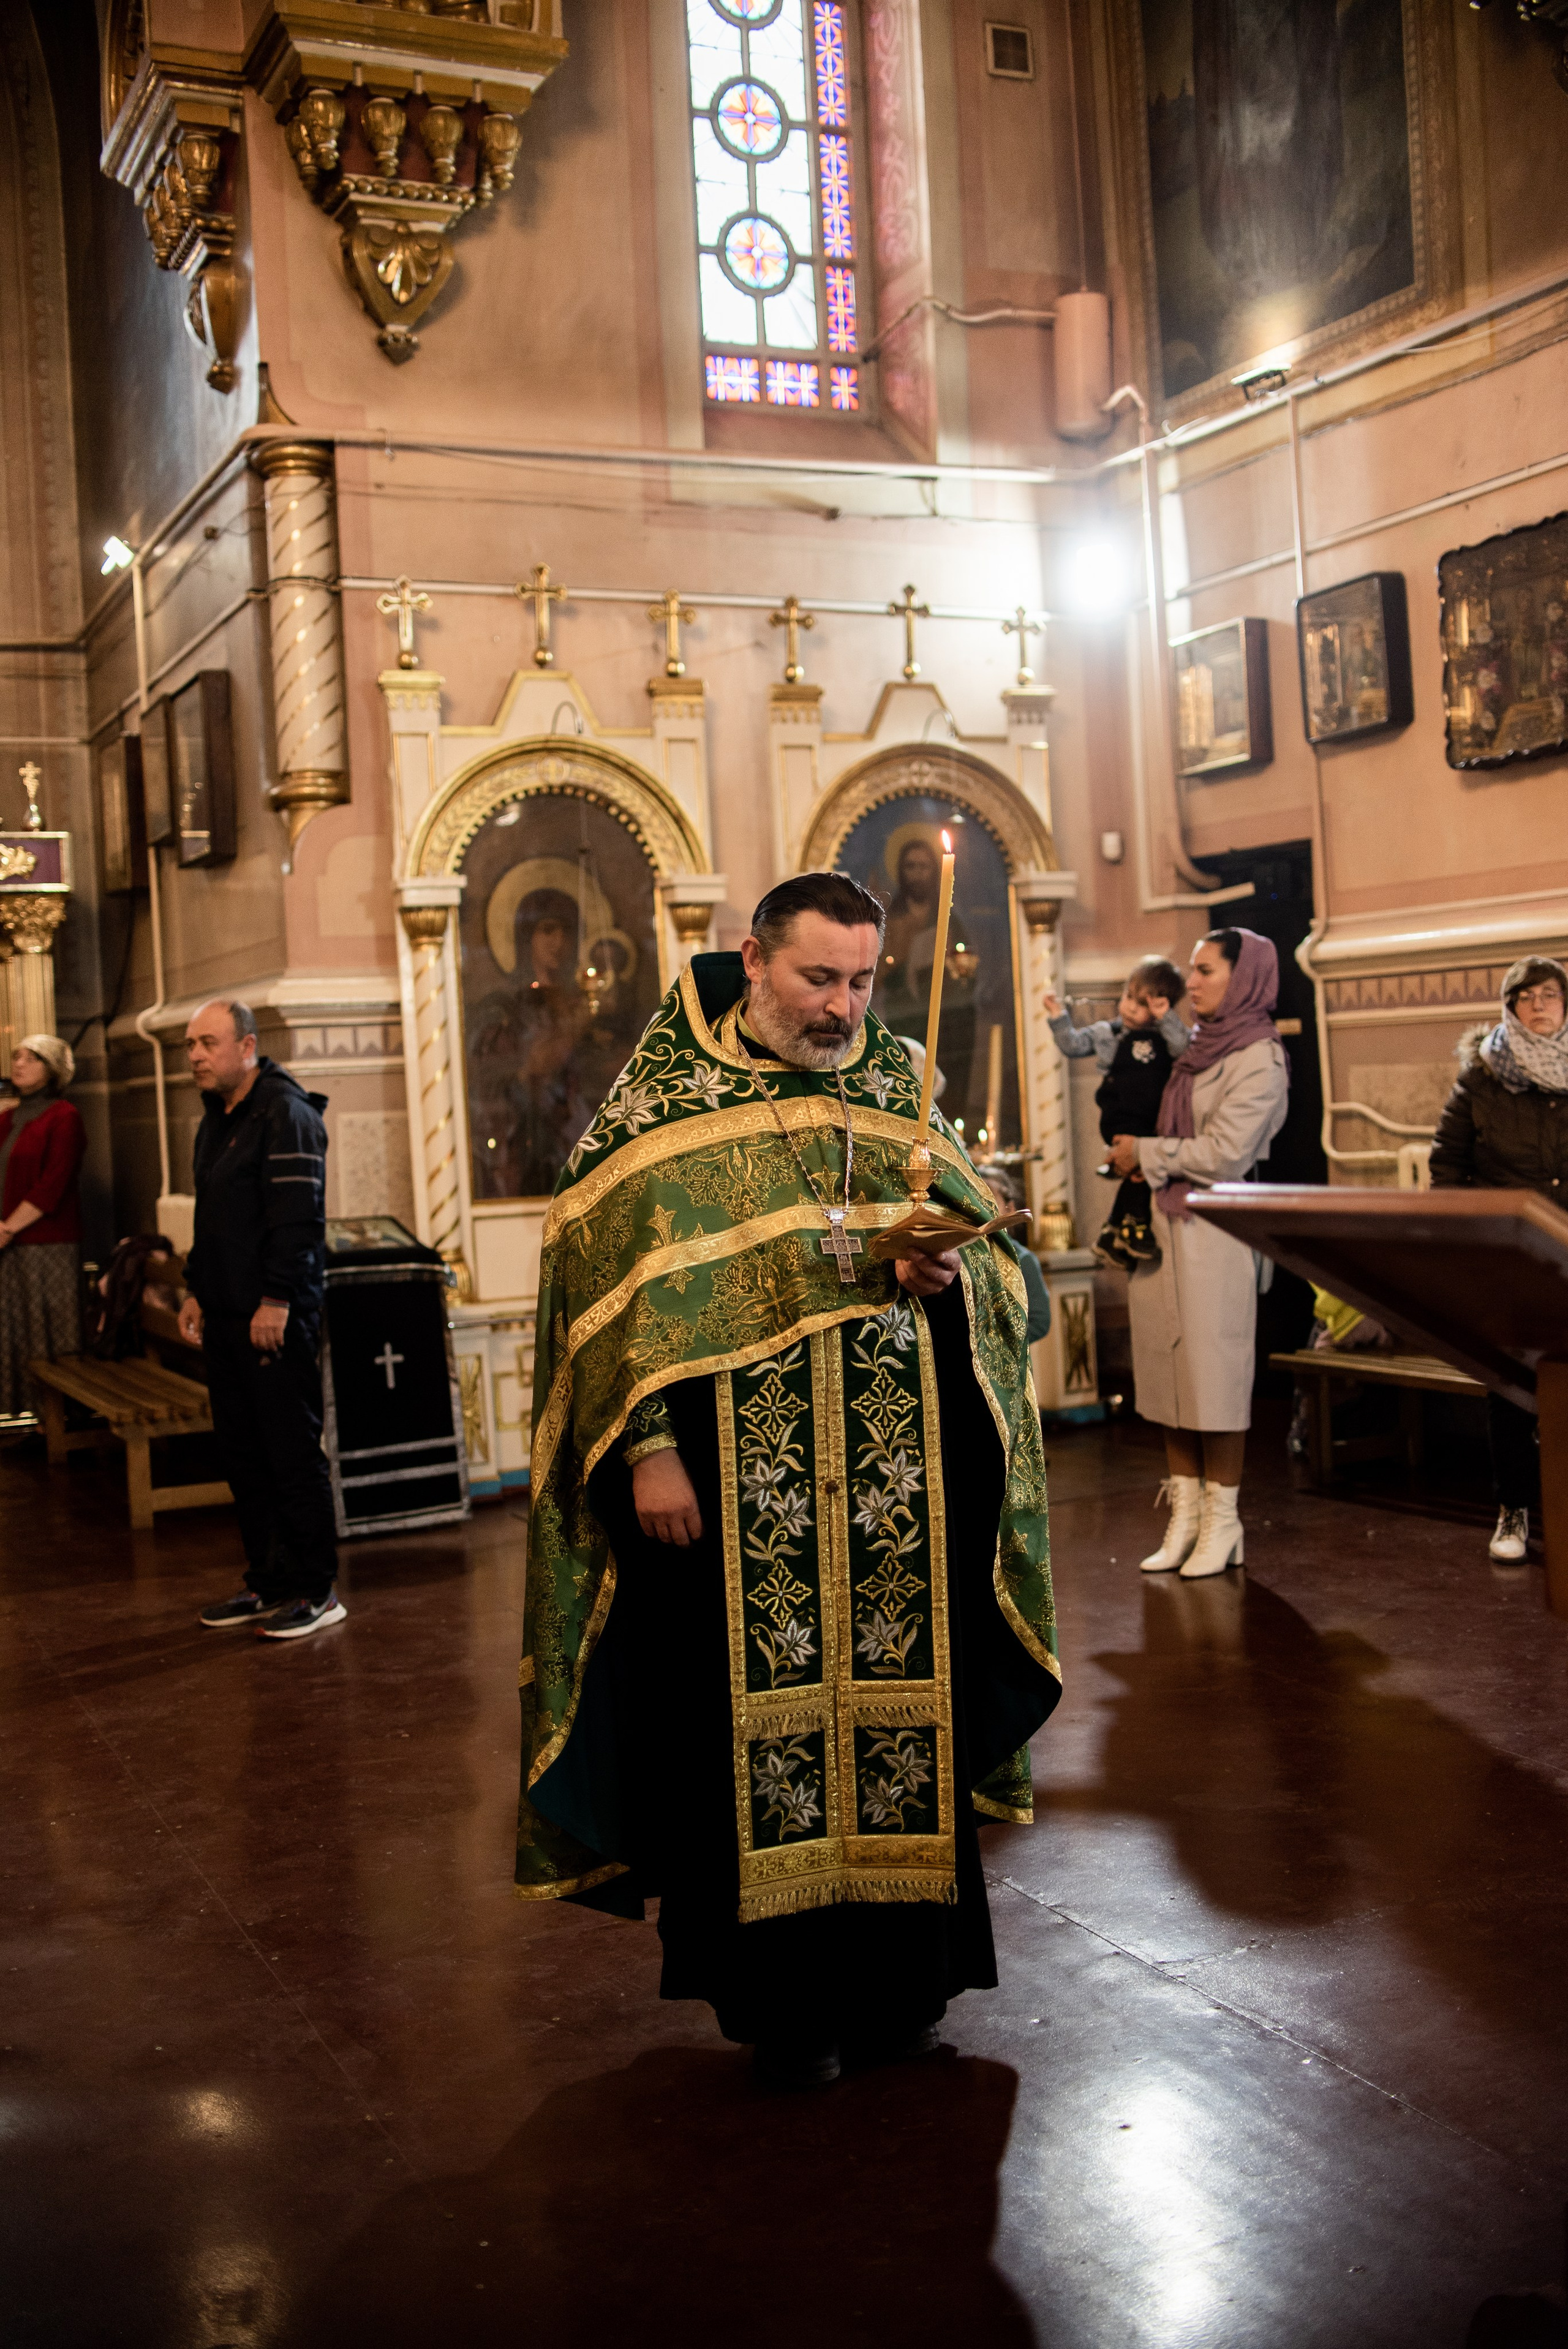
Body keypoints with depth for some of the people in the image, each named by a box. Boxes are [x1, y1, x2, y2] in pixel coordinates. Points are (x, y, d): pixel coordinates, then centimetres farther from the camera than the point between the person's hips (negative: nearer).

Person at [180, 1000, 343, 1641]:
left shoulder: (285, 1114, -12)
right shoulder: (216, 1119, 18)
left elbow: (297, 1214, -19)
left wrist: (276, 1300, -22)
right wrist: (197, 1291, 19)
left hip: (277, 1318, -9)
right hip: (226, 1318, 9)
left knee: (293, 1454, -5)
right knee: (242, 1453, 12)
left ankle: (316, 1591, 2)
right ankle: (268, 1582, 21)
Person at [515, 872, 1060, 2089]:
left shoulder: (899, 1085, 10)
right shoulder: (667, 1098, -2)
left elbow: (989, 1250, 13)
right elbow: (612, 1272, -6)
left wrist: (949, 1276, -11)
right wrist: (649, 1446, -13)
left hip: (898, 1474, 4)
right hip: (739, 1479, -3)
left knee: (899, 1704, 9)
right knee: (756, 1718, 2)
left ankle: (897, 1976, 25)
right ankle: (780, 1997, 17)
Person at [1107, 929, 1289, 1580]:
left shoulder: (1259, 1057, -7)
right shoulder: (1199, 1048, 16)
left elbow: (1224, 1153, -14)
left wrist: (1145, 1152, -5)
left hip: (1215, 1228, -7)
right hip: (1165, 1224, 7)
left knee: (1214, 1375, -3)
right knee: (1168, 1372, 6)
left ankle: (1222, 1523, 7)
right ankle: (1184, 1517, 13)